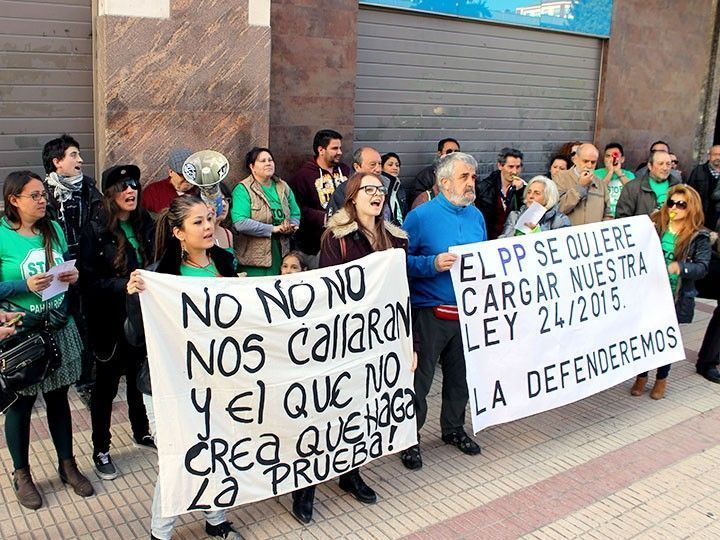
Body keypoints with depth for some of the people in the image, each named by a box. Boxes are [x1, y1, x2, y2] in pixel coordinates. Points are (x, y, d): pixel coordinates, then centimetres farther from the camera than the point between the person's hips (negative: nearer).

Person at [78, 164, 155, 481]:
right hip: (111, 321, -4)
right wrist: (124, 284, -29)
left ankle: (141, 433, 39)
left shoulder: (146, 225, 2)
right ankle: (100, 450, 24)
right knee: (106, 386, 8)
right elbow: (88, 281, -17)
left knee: (140, 378, 19)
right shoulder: (95, 231, -12)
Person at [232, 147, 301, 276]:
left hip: (282, 255, 6)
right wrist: (273, 228, -18)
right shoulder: (243, 189, -7)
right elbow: (240, 223, -20)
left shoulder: (283, 186, 12)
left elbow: (295, 214, 14)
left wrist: (291, 227, -10)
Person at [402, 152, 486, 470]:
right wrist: (433, 264, -25)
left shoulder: (476, 216, 9)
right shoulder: (421, 216, -10)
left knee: (461, 375, 18)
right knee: (419, 378, 1)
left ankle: (453, 428, 38)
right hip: (430, 313, -6)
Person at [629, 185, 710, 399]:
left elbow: (702, 267, -13)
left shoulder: (699, 236, -4)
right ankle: (641, 377, 26)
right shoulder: (654, 225, 3)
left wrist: (679, 267, -32)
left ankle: (661, 379, 31)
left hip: (676, 296, -1)